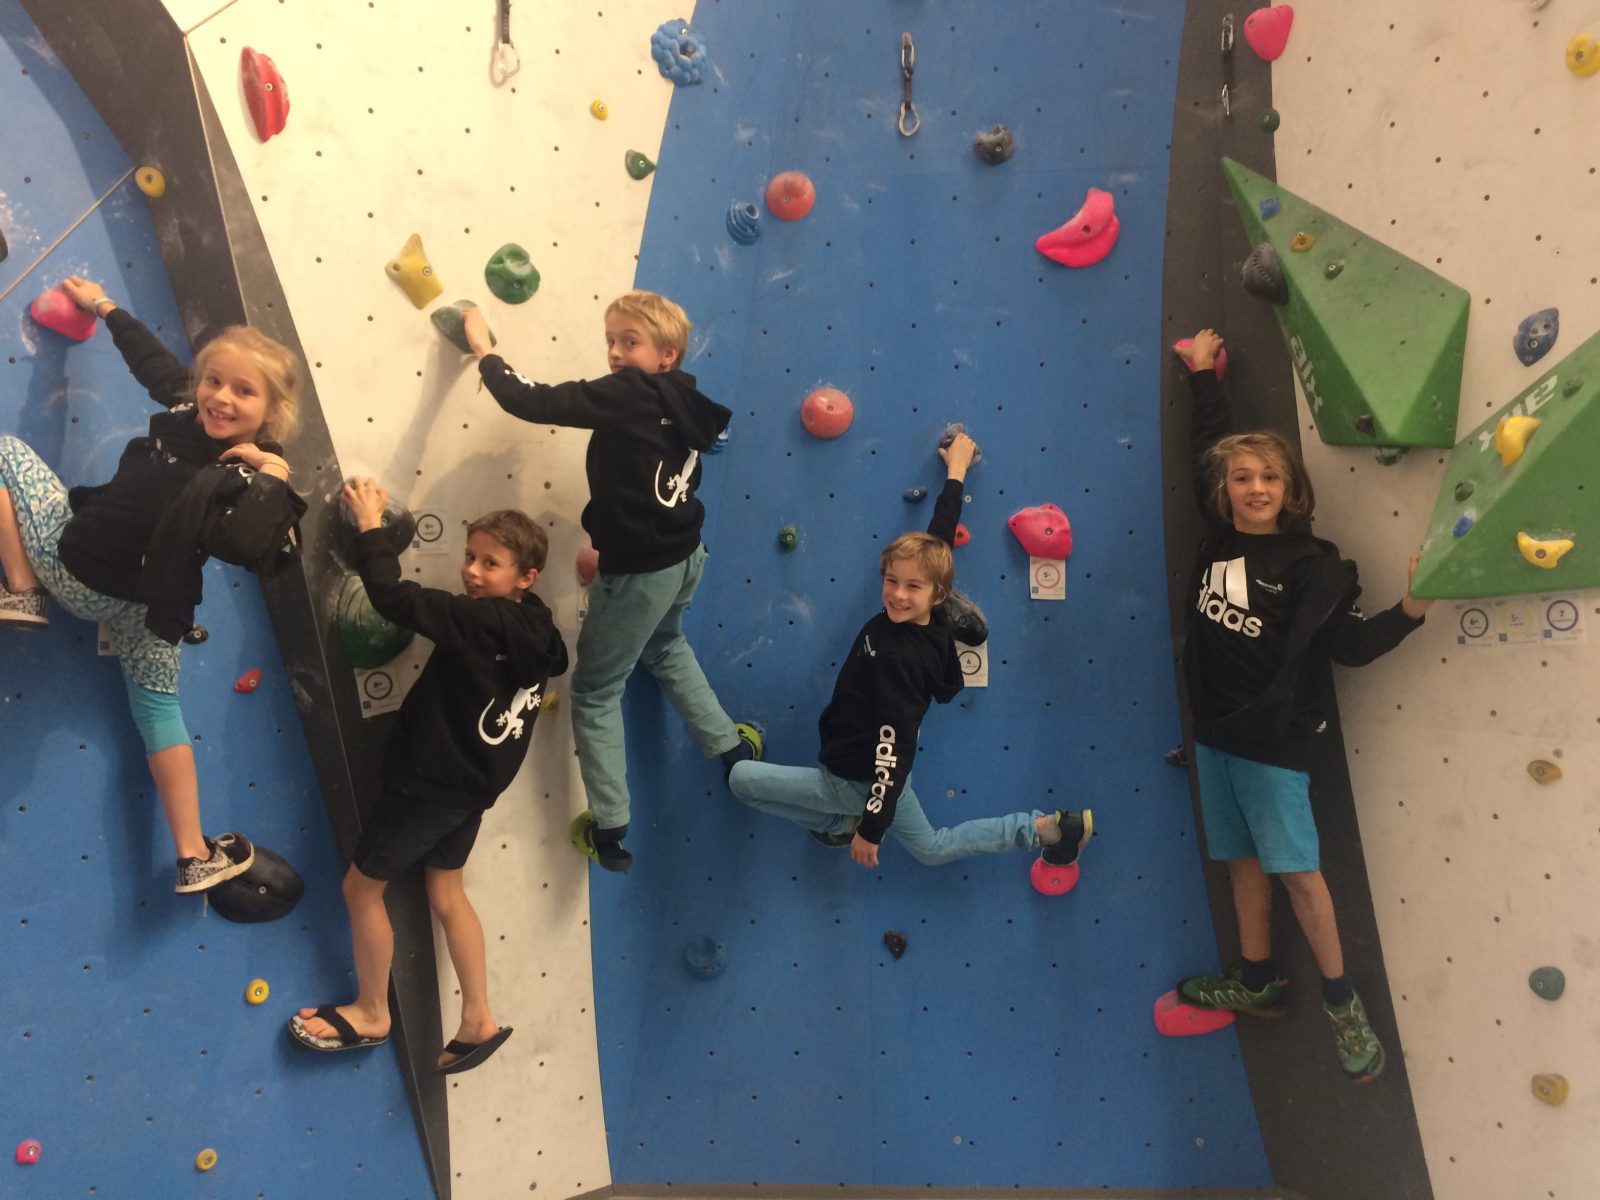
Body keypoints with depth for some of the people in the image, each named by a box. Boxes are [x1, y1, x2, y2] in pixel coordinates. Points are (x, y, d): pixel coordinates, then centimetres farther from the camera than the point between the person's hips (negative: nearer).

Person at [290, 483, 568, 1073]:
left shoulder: (484, 621, -27)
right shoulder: (534, 631, -3)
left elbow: (395, 597, -34)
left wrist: (370, 525, -21)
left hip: (432, 780, -8)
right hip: (471, 779, 9)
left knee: (362, 887, 11)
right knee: (446, 893, 21)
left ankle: (371, 1014, 28)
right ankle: (478, 1020, 27)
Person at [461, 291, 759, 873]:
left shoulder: (627, 394, -22)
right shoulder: (686, 401, 2)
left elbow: (529, 401, -25)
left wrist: (483, 348, -10)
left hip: (639, 573, -8)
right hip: (685, 557, 8)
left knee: (594, 693, 10)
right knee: (664, 646, 37)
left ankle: (609, 830, 18)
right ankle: (731, 745, 46)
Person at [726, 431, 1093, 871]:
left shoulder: (898, 658, -30)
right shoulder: (934, 621, -10)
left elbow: (895, 748, -29)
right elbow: (937, 541, 2)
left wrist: (871, 827, -24)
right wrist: (955, 471, 14)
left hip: (860, 782, -8)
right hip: (878, 773, 8)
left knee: (742, 777, 0)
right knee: (931, 848, 28)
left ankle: (843, 824, 9)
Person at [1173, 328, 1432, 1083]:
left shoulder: (1310, 564, -12)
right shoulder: (1216, 540, 2)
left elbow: (1351, 643, -15)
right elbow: (1207, 450, 13)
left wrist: (1410, 610, -30)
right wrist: (1204, 375, 18)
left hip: (1275, 738, -5)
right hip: (1215, 730, 5)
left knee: (1295, 868, 0)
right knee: (1244, 859, 16)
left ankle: (1342, 1002, 15)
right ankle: (1257, 982, 30)